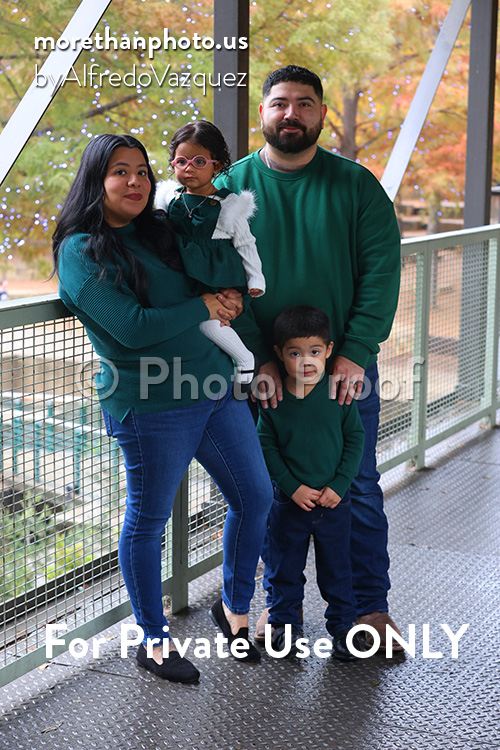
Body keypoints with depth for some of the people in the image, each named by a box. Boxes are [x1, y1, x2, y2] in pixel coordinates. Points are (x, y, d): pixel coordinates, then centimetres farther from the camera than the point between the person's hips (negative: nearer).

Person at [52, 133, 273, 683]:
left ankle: (235, 607, 32)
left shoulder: (160, 230, 13)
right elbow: (132, 327, -18)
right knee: (147, 520, 6)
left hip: (216, 388, 7)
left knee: (254, 496, 11)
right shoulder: (81, 251, -8)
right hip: (152, 406, -7)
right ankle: (153, 640, 24)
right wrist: (204, 307, -9)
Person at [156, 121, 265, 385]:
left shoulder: (228, 205, -2)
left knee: (208, 320, -20)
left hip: (219, 275, -4)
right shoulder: (171, 199, 6)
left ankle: (245, 359, 0)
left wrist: (255, 279, 4)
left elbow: (245, 243, 5)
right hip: (185, 275, 5)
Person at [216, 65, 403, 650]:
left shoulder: (356, 185, 1)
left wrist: (355, 353, -14)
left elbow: (382, 269, -5)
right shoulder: (232, 185, 2)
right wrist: (257, 357, -14)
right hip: (262, 369, 1)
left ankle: (370, 604, 21)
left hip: (347, 365, 0)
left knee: (357, 488, 7)